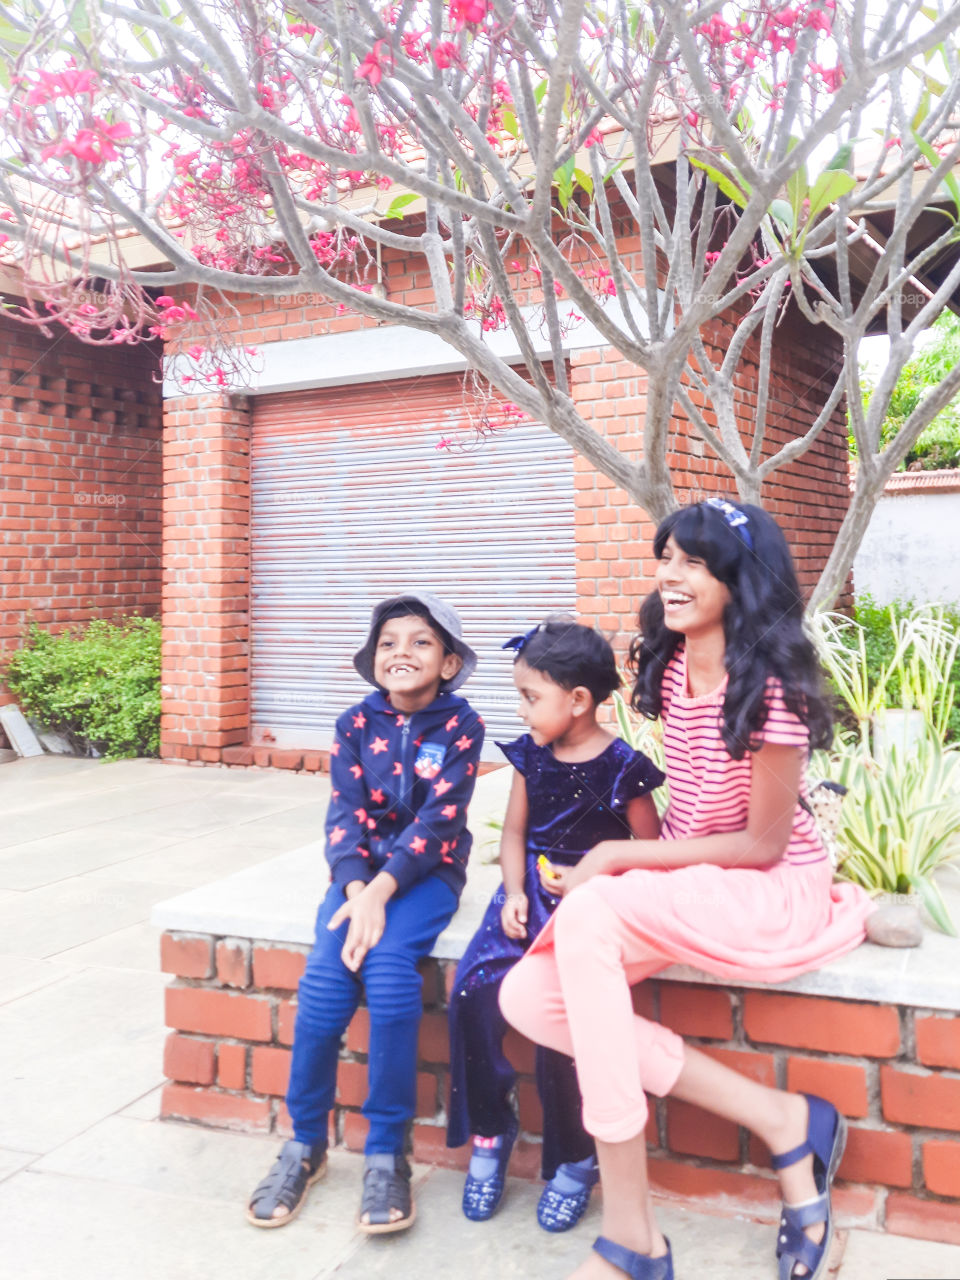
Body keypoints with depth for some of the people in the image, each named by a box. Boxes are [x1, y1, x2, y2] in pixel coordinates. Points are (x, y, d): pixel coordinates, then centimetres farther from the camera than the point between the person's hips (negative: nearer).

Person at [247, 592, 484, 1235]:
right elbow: (345, 815, -3)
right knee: (325, 973, -22)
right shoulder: (357, 723, 3)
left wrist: (383, 891, -22)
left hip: (427, 871, -2)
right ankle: (307, 1143, -2)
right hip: (362, 870, 3)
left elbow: (438, 819, -13)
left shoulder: (460, 725, -5)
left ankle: (387, 1153, -14)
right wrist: (357, 888, -20)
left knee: (388, 963, -29)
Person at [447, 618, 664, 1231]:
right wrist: (514, 892, -2)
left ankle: (574, 1159, 3)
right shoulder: (531, 757, 8)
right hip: (531, 896, 5)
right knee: (475, 991, -17)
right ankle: (489, 1132, 7)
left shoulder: (622, 768, -8)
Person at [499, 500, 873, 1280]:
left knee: (586, 917, -35)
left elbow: (763, 844, -17)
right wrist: (634, 864, 0)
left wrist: (617, 858, -18)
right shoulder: (670, 665, 3)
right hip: (685, 884, 8)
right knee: (527, 996, -16)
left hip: (773, 890, -7)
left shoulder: (771, 687, -19)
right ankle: (782, 1121, -11)